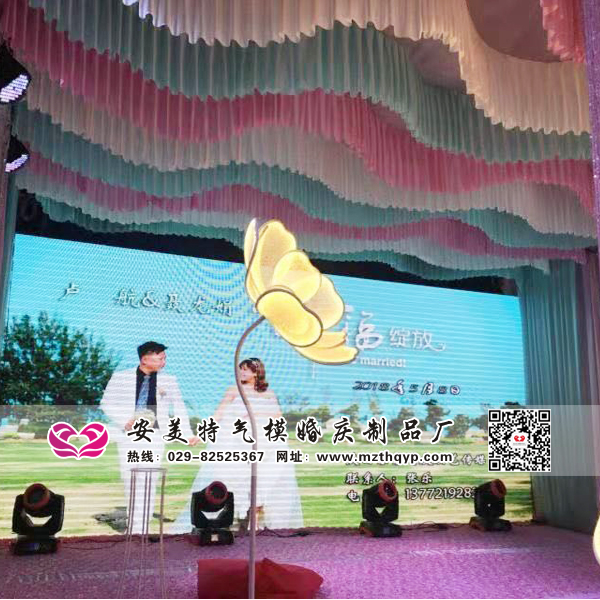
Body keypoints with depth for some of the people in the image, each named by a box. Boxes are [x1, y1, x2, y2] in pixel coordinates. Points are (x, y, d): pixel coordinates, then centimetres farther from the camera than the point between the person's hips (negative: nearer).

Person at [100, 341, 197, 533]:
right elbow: (106, 403, 3)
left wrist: (187, 434, -6)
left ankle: (140, 529, 1)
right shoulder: (121, 378, 1)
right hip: (128, 435, 0)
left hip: (154, 435, 0)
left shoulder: (169, 380, 5)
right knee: (130, 478, 4)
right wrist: (125, 421, -11)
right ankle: (134, 523, 17)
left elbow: (179, 408, 5)